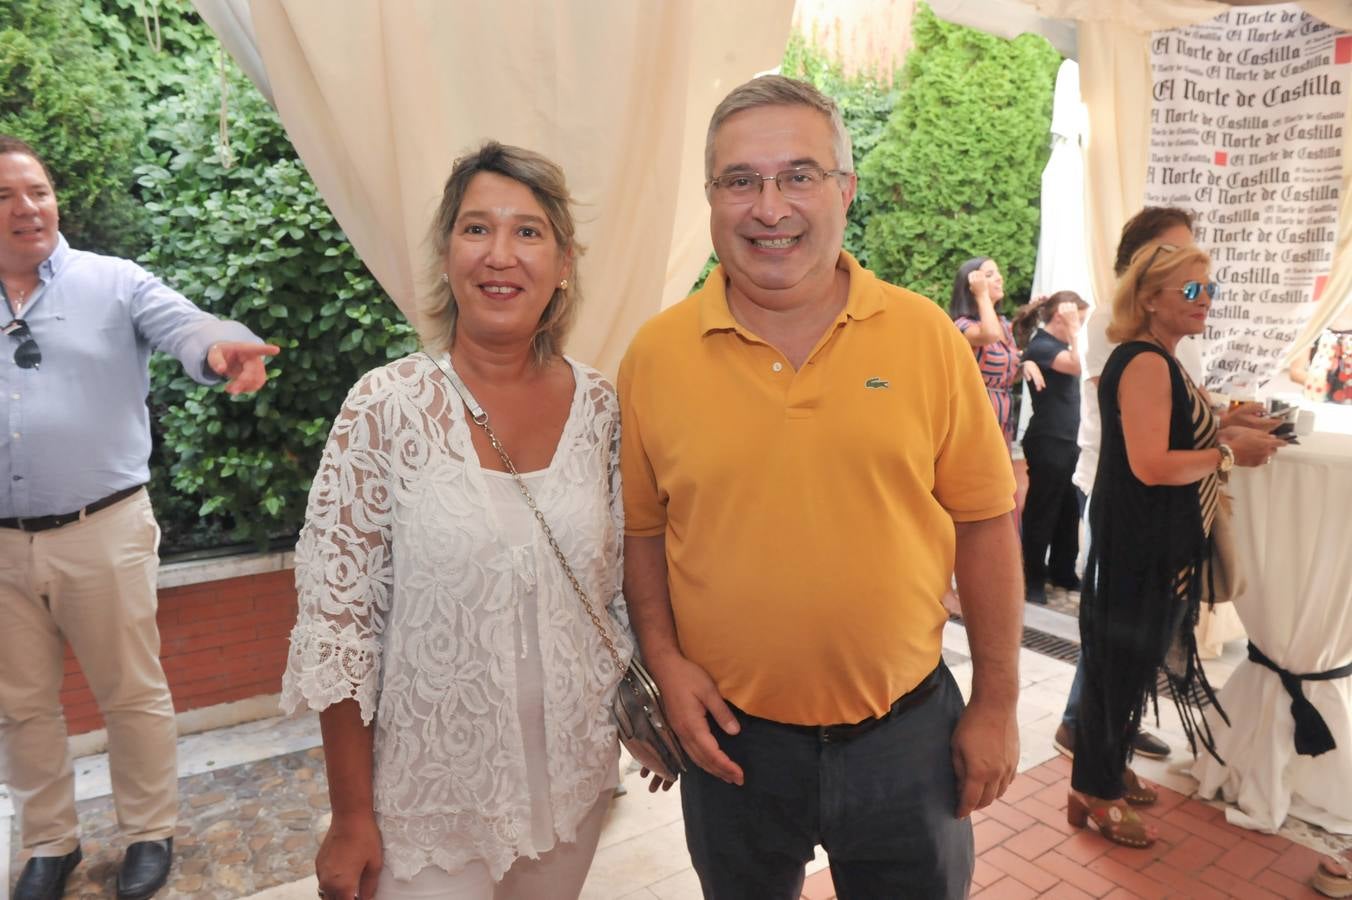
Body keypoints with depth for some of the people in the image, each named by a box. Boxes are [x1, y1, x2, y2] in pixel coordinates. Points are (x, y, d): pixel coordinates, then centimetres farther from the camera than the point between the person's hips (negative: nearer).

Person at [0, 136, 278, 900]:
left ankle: (151, 832, 29)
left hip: (102, 531, -3)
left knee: (133, 694, 9)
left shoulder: (114, 282, -2)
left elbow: (184, 325, -21)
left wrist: (220, 348, -42)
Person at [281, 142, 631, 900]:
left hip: (573, 781, 4)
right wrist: (351, 821, -8)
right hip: (431, 797, -3)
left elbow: (621, 588, 5)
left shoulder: (600, 406, -6)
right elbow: (337, 623, -12)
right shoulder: (387, 408, -16)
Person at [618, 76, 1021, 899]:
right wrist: (665, 660, -9)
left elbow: (984, 522, -3)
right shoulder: (656, 354, -7)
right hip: (732, 735, 1)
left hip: (908, 730, 0)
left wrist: (997, 705, 0)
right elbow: (642, 529, 3)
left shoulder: (927, 337, -8)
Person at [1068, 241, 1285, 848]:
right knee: (1122, 663, 1)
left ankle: (1106, 773, 34)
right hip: (1138, 542, -10)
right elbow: (1151, 465, -26)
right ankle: (1095, 795, 16)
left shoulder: (1157, 361, 13)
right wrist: (1231, 454, -16)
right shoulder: (1145, 363, -19)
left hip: (1157, 540, 10)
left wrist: (1223, 434, 6)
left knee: (1133, 661, 19)